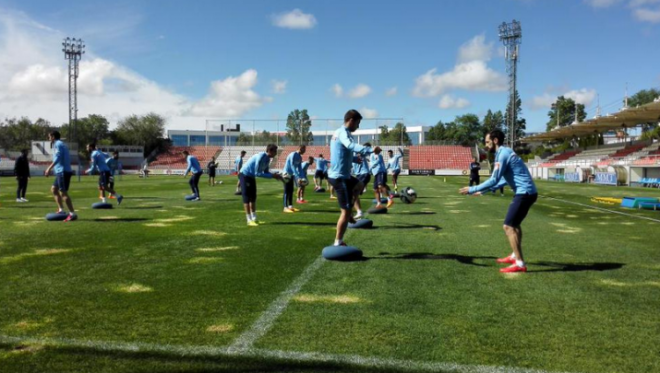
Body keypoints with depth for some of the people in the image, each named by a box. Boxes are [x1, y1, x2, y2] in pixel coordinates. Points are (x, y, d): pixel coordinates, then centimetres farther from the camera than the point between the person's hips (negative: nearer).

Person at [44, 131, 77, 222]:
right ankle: (61, 210, 15)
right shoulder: (61, 144, 22)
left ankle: (72, 214, -14)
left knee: (63, 193, -11)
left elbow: (57, 158, -20)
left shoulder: (57, 144, -8)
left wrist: (49, 168, -23)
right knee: (54, 189, 17)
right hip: (61, 171, 10)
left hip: (63, 171, -10)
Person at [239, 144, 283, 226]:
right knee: (247, 198, -7)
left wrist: (275, 176, -11)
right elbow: (257, 173, -28)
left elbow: (265, 172, 7)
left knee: (253, 197, 9)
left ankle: (254, 219, 15)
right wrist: (272, 175, -27)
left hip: (251, 176, 9)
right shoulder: (260, 157, -27)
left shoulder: (267, 159, 0)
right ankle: (249, 220, -5)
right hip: (244, 175, -9)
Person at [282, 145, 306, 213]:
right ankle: (285, 207, -9)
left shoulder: (300, 157, 8)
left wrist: (302, 177, -1)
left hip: (291, 175, 9)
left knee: (291, 191, 8)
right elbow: (292, 166, -27)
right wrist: (298, 176, -32)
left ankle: (290, 206, 12)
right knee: (287, 191, -9)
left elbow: (299, 168, 10)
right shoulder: (293, 155, -20)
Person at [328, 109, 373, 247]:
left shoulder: (338, 132, 14)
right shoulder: (344, 133, -17)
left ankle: (347, 213, 27)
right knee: (346, 211, -3)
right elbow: (351, 146, -40)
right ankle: (338, 243, 3)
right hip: (340, 177, -10)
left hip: (336, 174, 10)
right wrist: (370, 150, -52)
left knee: (359, 186, 34)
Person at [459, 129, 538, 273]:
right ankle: (515, 256, 34)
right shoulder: (505, 153, 16)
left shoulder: (503, 154, -15)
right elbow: (503, 180, 22)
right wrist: (483, 191, 22)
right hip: (526, 192, 10)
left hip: (524, 193, -10)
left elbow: (494, 180, -21)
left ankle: (520, 264, -8)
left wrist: (472, 189, -15)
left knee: (508, 226, -10)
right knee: (514, 224, 23)